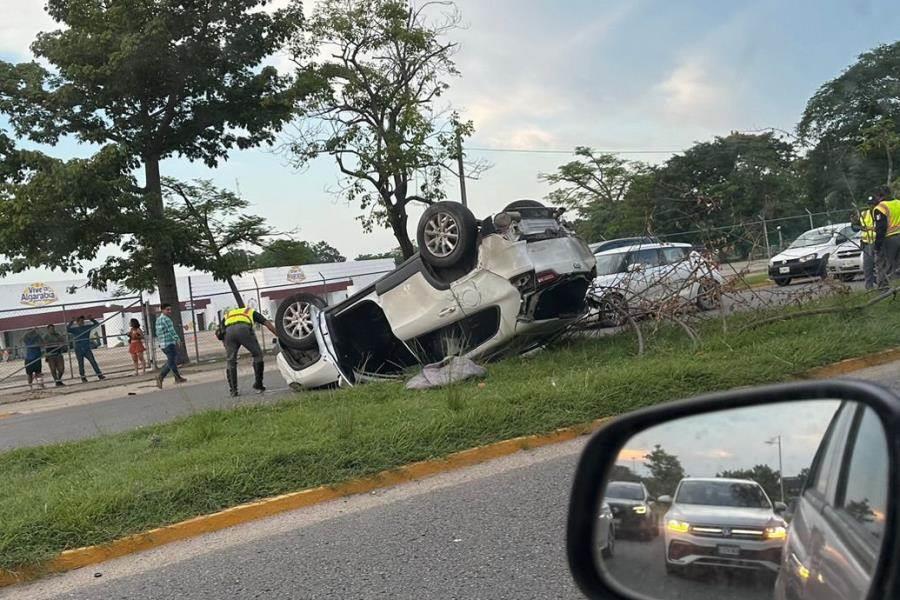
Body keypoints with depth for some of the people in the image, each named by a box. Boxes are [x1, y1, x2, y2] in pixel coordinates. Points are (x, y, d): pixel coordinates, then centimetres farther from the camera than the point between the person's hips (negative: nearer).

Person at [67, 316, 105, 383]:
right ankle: (83, 378, 15)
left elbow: (97, 324, 8)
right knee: (81, 364, 6)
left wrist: (92, 319, -6)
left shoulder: (87, 327, 8)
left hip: (87, 349, 1)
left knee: (93, 362, -7)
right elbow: (67, 329, -17)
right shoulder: (74, 329, 1)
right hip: (78, 350, -1)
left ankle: (100, 375, -9)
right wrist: (71, 322, -24)